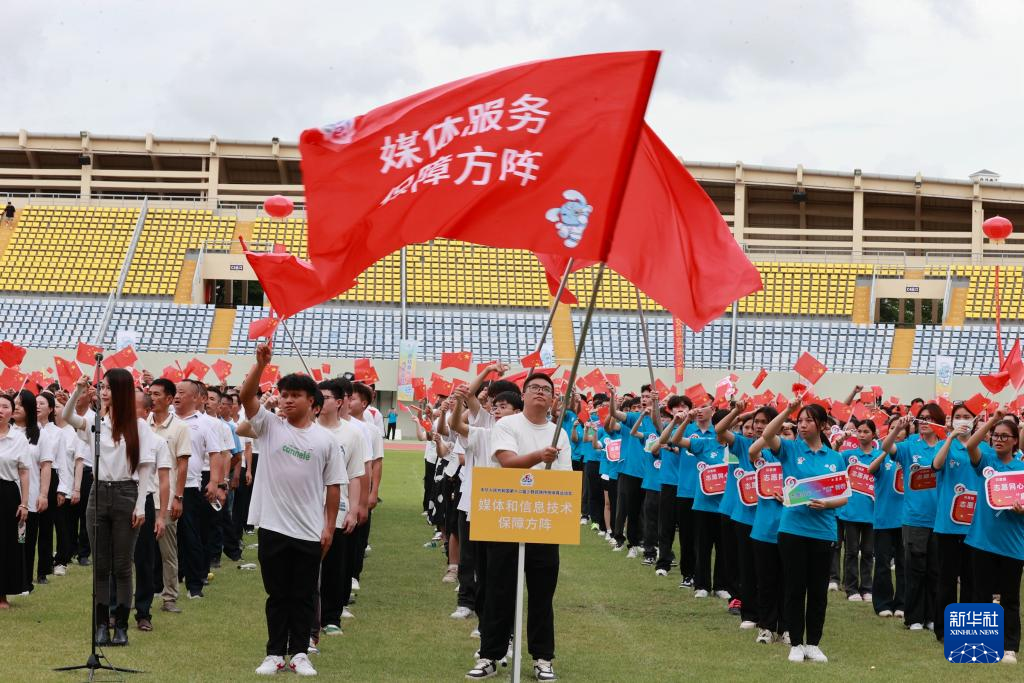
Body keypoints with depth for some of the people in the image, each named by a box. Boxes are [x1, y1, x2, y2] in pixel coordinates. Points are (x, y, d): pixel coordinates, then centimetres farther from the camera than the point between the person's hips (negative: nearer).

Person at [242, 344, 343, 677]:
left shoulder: (325, 439, 1)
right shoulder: (269, 426, 2)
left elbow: (333, 486, 3)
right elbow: (246, 396, -13)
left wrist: (329, 527, -1)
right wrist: (260, 364, -27)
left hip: (310, 532, 0)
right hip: (273, 527, 0)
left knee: (303, 596, 6)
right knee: (277, 595, 7)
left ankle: (300, 653, 14)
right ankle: (275, 653, 13)